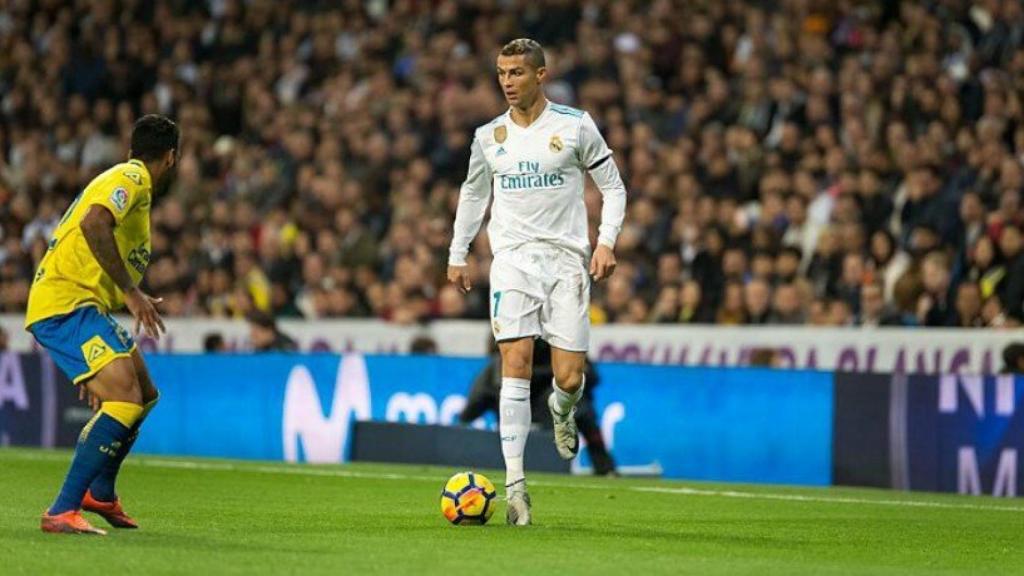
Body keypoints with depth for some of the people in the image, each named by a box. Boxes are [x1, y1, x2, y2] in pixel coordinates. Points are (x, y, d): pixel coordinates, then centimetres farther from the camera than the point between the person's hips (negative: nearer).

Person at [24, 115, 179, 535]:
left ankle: (100, 493, 40)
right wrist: (130, 291, -24)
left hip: (84, 306, 10)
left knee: (145, 395, 22)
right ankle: (62, 512, -27)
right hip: (64, 304, -10)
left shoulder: (129, 180, 24)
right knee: (126, 399, -23)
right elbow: (93, 224, -26)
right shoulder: (132, 178, -7)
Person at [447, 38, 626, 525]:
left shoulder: (575, 125, -1)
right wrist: (457, 254, 19)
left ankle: (562, 411, 35)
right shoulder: (489, 137, 7)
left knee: (569, 377, -6)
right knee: (516, 362, -14)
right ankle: (515, 484, -14)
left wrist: (606, 241, -6)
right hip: (513, 260, 1)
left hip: (566, 258, -1)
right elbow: (473, 194, 23)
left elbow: (612, 185, 6)